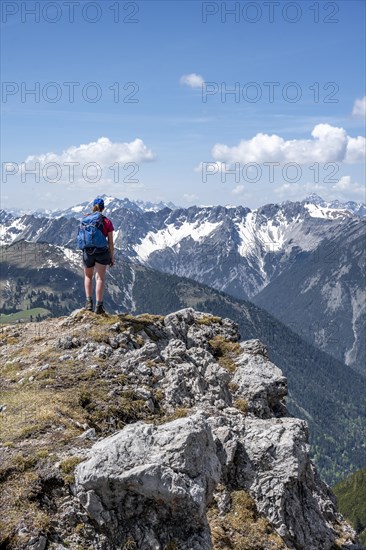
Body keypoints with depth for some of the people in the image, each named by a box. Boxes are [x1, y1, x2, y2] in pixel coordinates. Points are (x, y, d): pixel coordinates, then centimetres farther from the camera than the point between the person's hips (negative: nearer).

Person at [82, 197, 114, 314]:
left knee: (88, 277, 19)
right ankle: (99, 305, -4)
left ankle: (89, 301, 9)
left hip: (88, 251, 2)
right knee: (100, 278, 0)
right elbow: (110, 242, -2)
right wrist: (112, 257, 7)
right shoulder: (107, 222, -3)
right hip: (102, 252, -2)